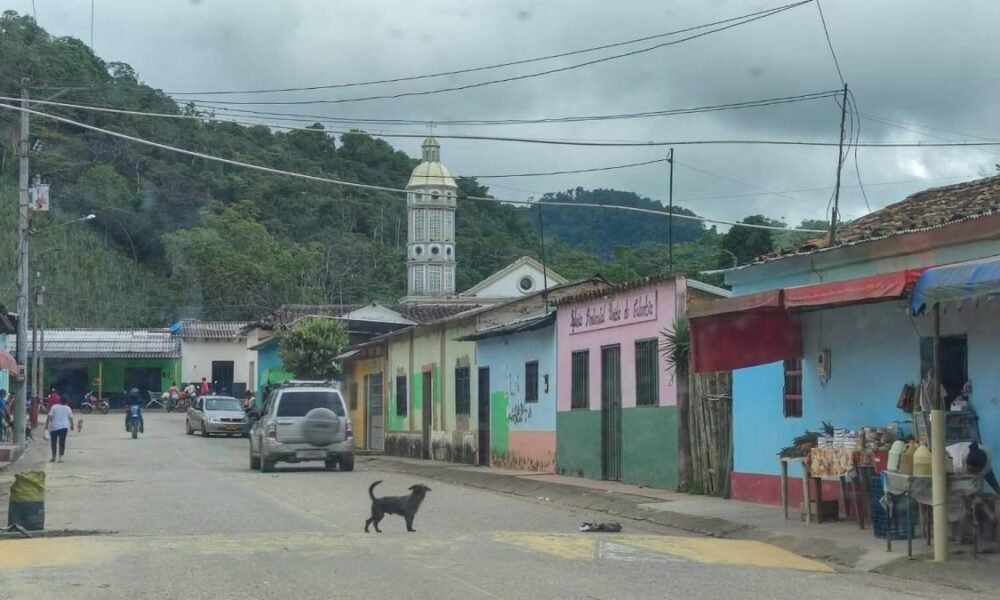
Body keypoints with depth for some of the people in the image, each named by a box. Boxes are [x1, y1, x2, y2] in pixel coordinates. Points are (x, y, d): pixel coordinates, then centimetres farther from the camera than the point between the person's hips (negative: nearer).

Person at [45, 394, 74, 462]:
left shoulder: (54, 407, -4)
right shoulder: (68, 408, 4)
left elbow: (49, 416, -9)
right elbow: (71, 418, 11)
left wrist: (46, 424, -6)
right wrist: (72, 426, 24)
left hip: (54, 427, -2)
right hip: (64, 427, 2)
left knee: (53, 442, 8)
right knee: (62, 442, 2)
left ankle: (53, 457, 12)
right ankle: (60, 457, -4)